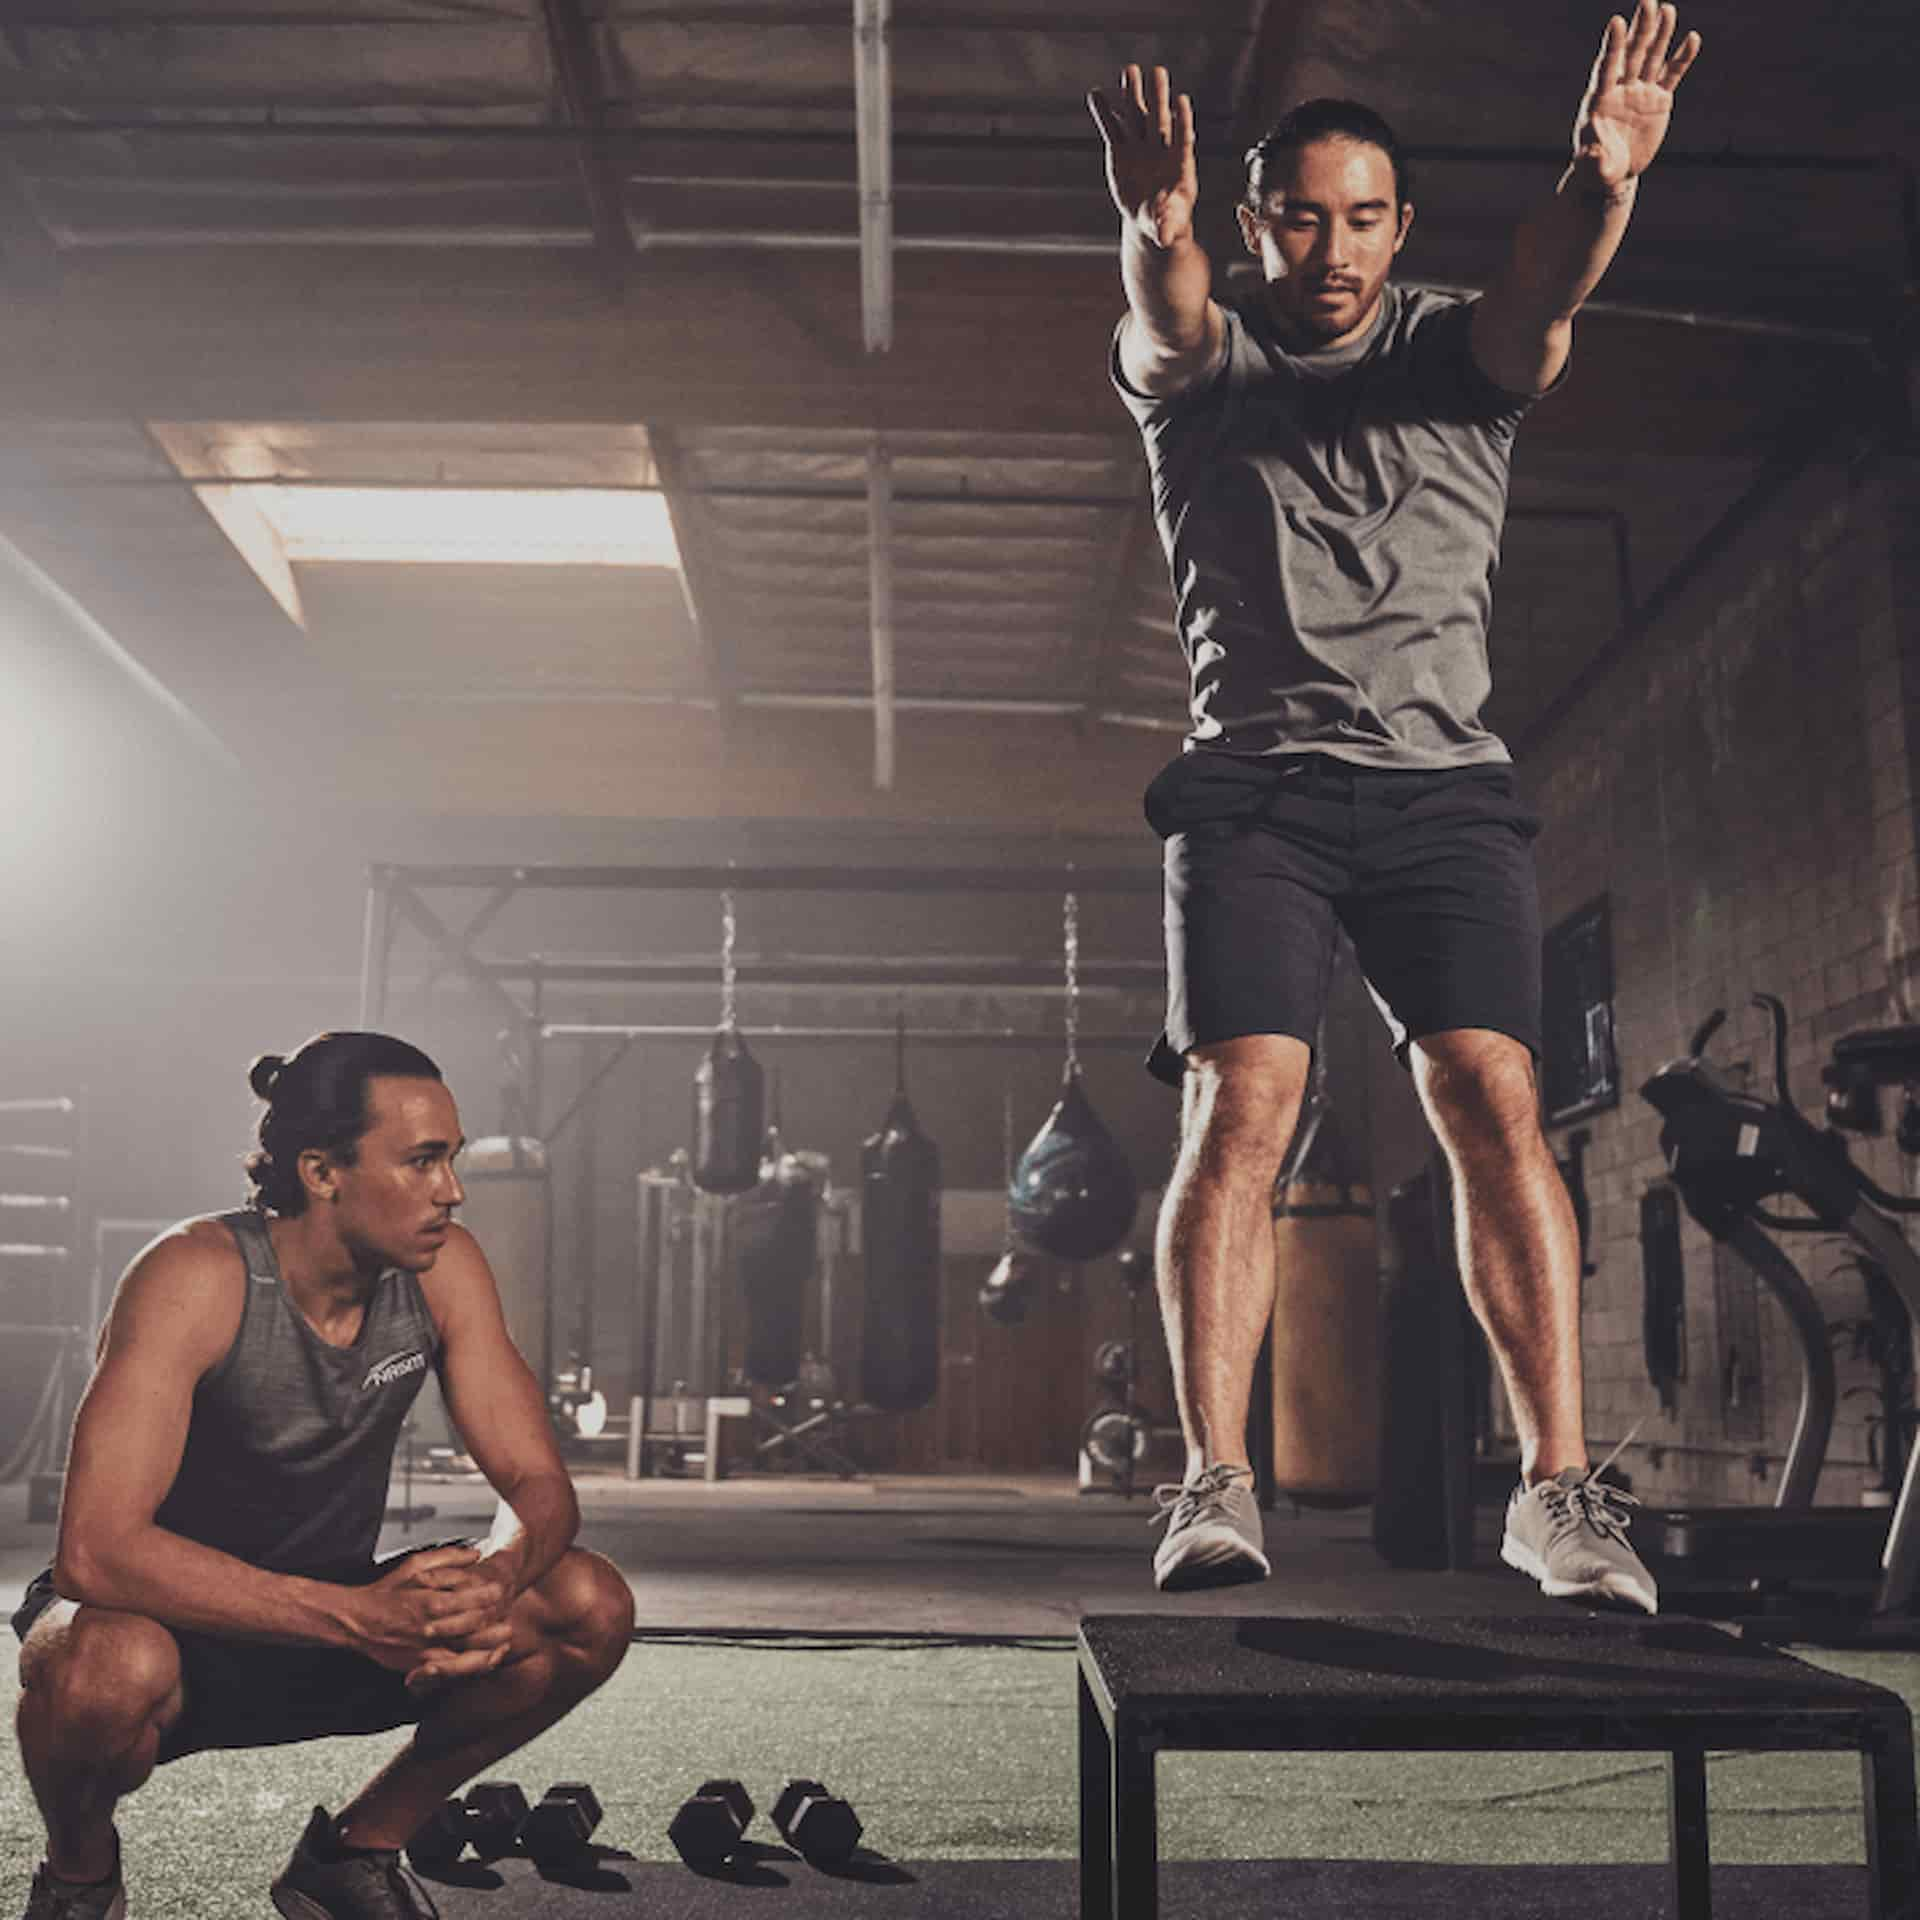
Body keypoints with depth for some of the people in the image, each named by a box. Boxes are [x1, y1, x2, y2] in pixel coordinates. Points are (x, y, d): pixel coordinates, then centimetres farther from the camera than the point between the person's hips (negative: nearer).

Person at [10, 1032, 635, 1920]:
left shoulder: (443, 1267, -11)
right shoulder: (197, 1279, -26)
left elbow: (540, 1484, -8)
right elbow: (96, 1550, -34)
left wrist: (494, 1578, -33)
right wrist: (358, 1613, -42)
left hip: (334, 1625, 5)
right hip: (168, 1617, -4)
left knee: (591, 1607, -16)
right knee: (112, 1670, -40)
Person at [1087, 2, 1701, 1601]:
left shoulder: (1459, 358, 13)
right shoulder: (1197, 369, 10)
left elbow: (1541, 297, -10)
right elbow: (1166, 317, -14)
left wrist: (1600, 183, -33)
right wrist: (1156, 230, -39)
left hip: (1444, 789, 1)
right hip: (1254, 790, -1)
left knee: (1496, 1102, -12)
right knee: (1243, 1108, -14)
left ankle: (1557, 1485, -10)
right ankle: (1215, 1485, -12)